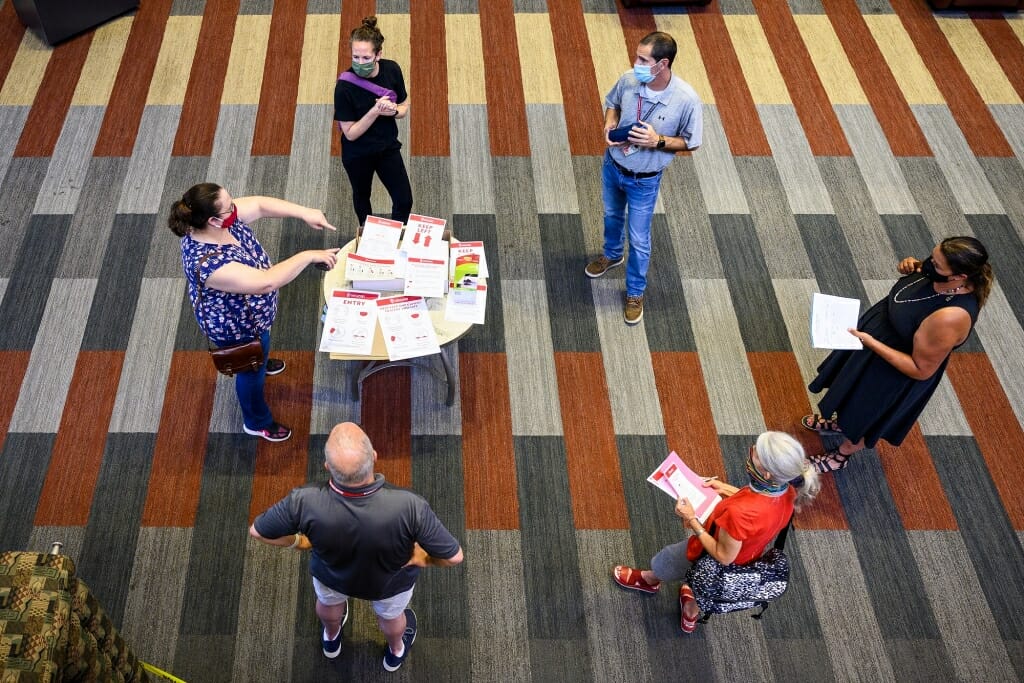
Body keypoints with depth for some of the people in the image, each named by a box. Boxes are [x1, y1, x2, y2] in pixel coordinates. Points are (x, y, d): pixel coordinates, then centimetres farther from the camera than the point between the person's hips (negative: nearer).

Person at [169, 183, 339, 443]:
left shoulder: (221, 218, -22)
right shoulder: (208, 263, -45)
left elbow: (260, 204, -11)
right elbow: (265, 283, -48)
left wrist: (304, 212, -22)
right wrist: (307, 256, -44)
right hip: (237, 326, -7)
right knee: (252, 371, 20)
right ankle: (257, 422, 49)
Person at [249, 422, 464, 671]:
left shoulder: (306, 503, -41)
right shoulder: (408, 507, -44)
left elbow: (257, 531, -21)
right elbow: (454, 556, -31)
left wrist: (298, 541, -2)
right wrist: (423, 558, -9)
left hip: (330, 575, 1)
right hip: (391, 583, -1)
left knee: (328, 602, 38)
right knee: (390, 615, 35)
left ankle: (331, 640, 70)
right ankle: (396, 652, 67)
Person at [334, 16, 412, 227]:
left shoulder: (391, 70, -17)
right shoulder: (345, 86, -28)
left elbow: (404, 109, -2)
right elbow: (350, 133, -22)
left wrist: (393, 110, -25)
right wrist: (375, 111, -34)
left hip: (388, 147, 3)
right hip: (358, 154, -3)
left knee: (404, 200, 7)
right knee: (362, 196, 23)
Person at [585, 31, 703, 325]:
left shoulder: (686, 99, -29)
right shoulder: (629, 80, -18)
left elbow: (690, 142, -14)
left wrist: (658, 141, -31)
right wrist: (609, 125, -16)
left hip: (644, 180, -4)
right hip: (612, 165, 4)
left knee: (639, 239, 12)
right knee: (612, 216, 30)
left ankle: (635, 292, 36)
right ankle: (612, 255, 62)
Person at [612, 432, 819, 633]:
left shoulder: (739, 512, -46)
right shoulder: (785, 490, -25)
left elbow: (723, 557, -30)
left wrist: (691, 519, -24)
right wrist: (725, 489, -4)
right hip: (749, 554, 6)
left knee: (662, 561, 27)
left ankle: (648, 579, 60)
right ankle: (692, 613, 64)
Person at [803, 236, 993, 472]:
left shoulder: (951, 317, -42)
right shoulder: (940, 273, -21)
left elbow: (921, 370, -31)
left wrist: (871, 343, -34)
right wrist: (911, 266, -17)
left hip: (894, 372, -7)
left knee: (863, 414, 21)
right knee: (851, 391, 32)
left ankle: (843, 454, 51)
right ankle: (838, 421, 63)